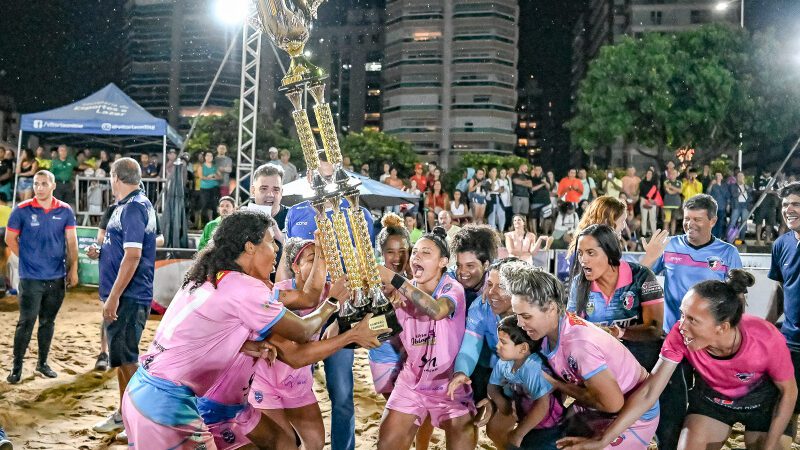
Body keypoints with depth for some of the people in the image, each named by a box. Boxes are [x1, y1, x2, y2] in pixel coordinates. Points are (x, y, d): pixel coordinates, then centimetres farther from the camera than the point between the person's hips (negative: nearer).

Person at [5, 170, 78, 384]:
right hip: (30, 278, -2)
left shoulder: (65, 211, 0)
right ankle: (17, 366, 9)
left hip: (57, 278, 2)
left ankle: (43, 363, 25)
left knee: (48, 322, 12)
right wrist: (27, 259, 4)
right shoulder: (22, 210, -5)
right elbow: (10, 239, 4)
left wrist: (73, 269, 2)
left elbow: (71, 242, 4)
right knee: (26, 322, -2)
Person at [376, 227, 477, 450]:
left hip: (449, 382, -4)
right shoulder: (405, 292, 0)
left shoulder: (453, 289, -14)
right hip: (412, 381, 4)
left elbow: (436, 311, -39)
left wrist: (393, 279, -41)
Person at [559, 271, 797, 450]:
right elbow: (648, 392, -28)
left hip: (763, 400, -1)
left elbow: (789, 391, -16)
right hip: (711, 397, 1)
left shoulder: (766, 339, -36)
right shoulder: (680, 336, -33)